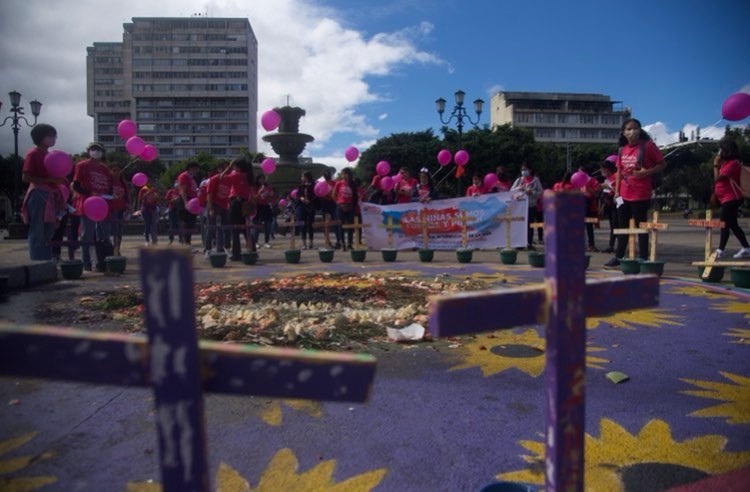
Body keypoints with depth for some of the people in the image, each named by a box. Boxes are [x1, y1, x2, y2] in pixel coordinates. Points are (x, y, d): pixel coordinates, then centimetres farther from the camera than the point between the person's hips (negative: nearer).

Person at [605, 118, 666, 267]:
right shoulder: (622, 149, 9)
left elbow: (662, 164, -2)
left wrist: (647, 172, -18)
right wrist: (616, 191, 8)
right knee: (622, 226, 12)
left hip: (641, 195, -5)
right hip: (624, 195, 5)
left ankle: (643, 259, 10)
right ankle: (618, 257, 22)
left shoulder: (648, 145, -6)